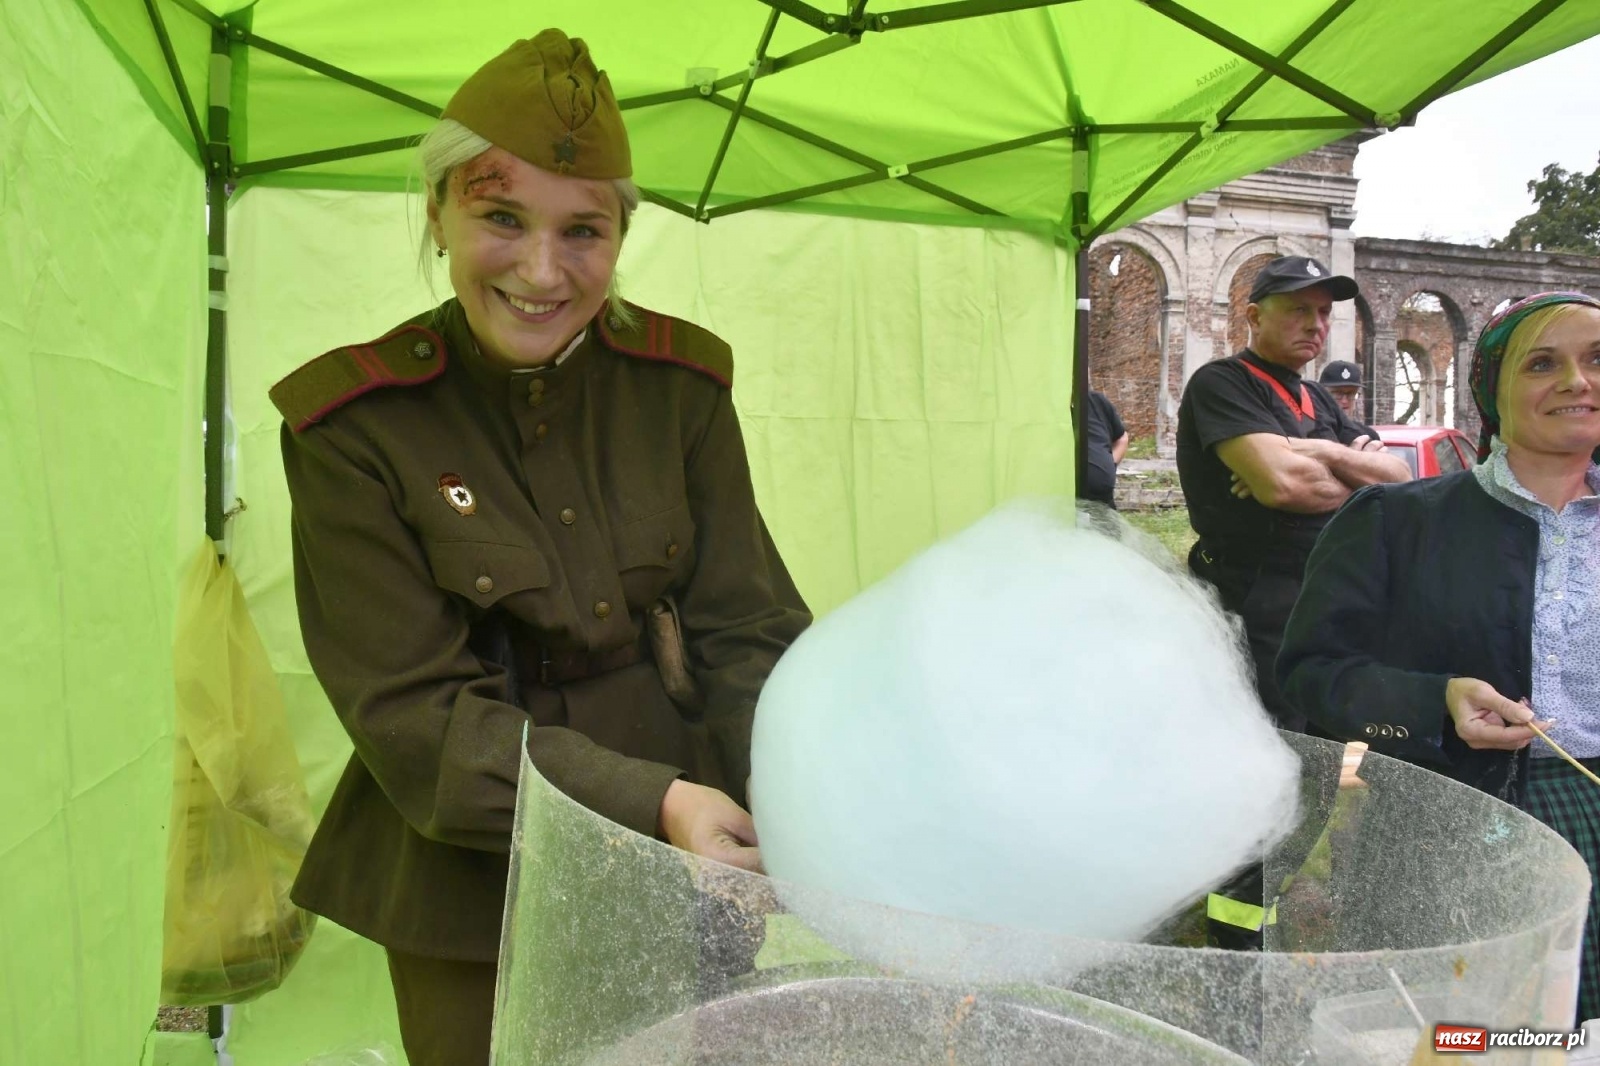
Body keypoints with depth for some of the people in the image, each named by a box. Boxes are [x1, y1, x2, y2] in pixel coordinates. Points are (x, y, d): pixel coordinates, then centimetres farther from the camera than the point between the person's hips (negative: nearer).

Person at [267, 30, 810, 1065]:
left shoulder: (681, 382, -4)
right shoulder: (352, 427, -12)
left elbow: (747, 630, -5)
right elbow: (414, 714, -16)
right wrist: (652, 801, -28)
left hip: (688, 878, 3)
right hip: (475, 900, -2)